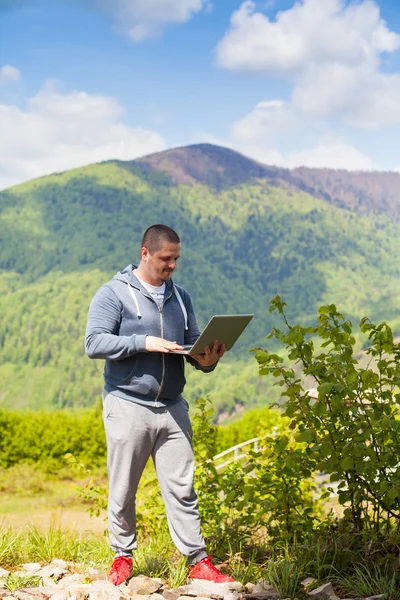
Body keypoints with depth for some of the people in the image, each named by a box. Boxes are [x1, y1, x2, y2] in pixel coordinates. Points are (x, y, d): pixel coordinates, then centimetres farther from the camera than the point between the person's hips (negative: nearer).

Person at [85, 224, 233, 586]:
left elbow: (193, 344, 15)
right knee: (123, 491, 6)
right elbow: (94, 343, -12)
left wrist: (206, 360, -8)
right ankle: (123, 556, 22)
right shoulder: (114, 293, -3)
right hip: (128, 406, -4)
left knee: (182, 488, 4)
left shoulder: (180, 298, 14)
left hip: (173, 407, 4)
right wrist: (145, 343, -20)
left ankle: (199, 562, 8)